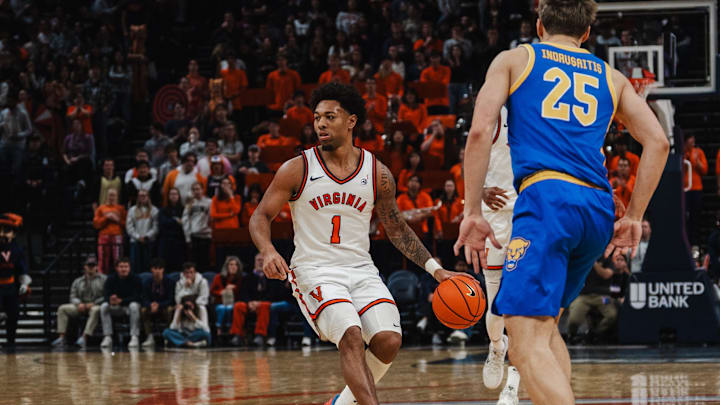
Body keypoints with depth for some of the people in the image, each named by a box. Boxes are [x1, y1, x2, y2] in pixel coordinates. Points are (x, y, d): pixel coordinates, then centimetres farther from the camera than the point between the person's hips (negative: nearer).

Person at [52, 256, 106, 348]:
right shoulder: (78, 281, 19)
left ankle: (84, 337, -49)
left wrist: (94, 303, -17)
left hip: (96, 306, -4)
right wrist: (79, 303, -11)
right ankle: (61, 337, -26)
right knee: (62, 308, -15)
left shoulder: (103, 279, 6)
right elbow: (73, 297, 11)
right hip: (81, 305, 4)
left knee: (95, 310, -40)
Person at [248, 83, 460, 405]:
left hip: (361, 270, 3)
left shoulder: (377, 174, 3)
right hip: (314, 270, -3)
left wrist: (434, 268, 8)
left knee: (389, 342, -15)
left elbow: (396, 229, 15)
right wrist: (268, 252, -19)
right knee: (351, 337, -26)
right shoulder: (297, 170, -3)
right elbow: (261, 216, 2)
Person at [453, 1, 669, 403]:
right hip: (599, 209, 5)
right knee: (544, 325, 24)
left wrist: (473, 212, 2)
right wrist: (634, 218, 18)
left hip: (547, 194, -5)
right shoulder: (611, 77, 26)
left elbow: (480, 132, 2)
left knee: (527, 345, -15)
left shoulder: (514, 59, 16)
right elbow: (658, 142, 14)